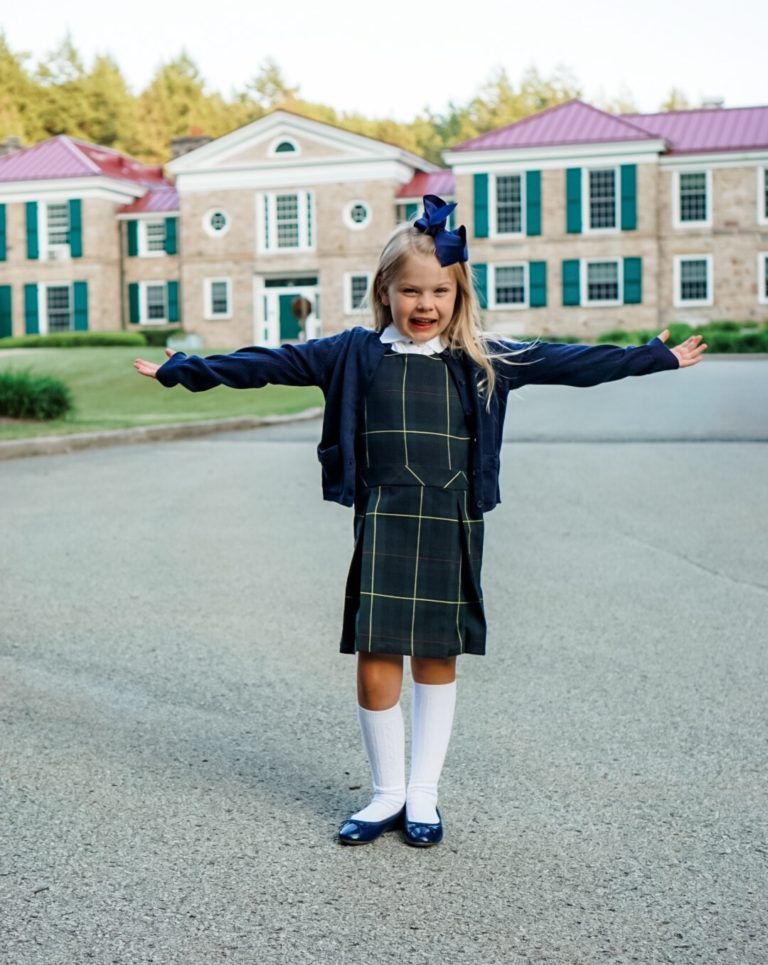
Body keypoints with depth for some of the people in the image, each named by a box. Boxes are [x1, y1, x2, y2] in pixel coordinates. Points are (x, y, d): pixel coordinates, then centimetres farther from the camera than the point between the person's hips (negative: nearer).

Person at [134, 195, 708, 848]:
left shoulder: (484, 361, 5)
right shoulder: (356, 354, 3)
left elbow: (571, 363, 10)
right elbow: (268, 364, 4)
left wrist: (661, 357, 12)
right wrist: (183, 370, 3)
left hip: (450, 532, 1)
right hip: (382, 529, -1)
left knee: (437, 662, 9)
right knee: (375, 668, -2)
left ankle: (423, 795, 25)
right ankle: (388, 794, 19)